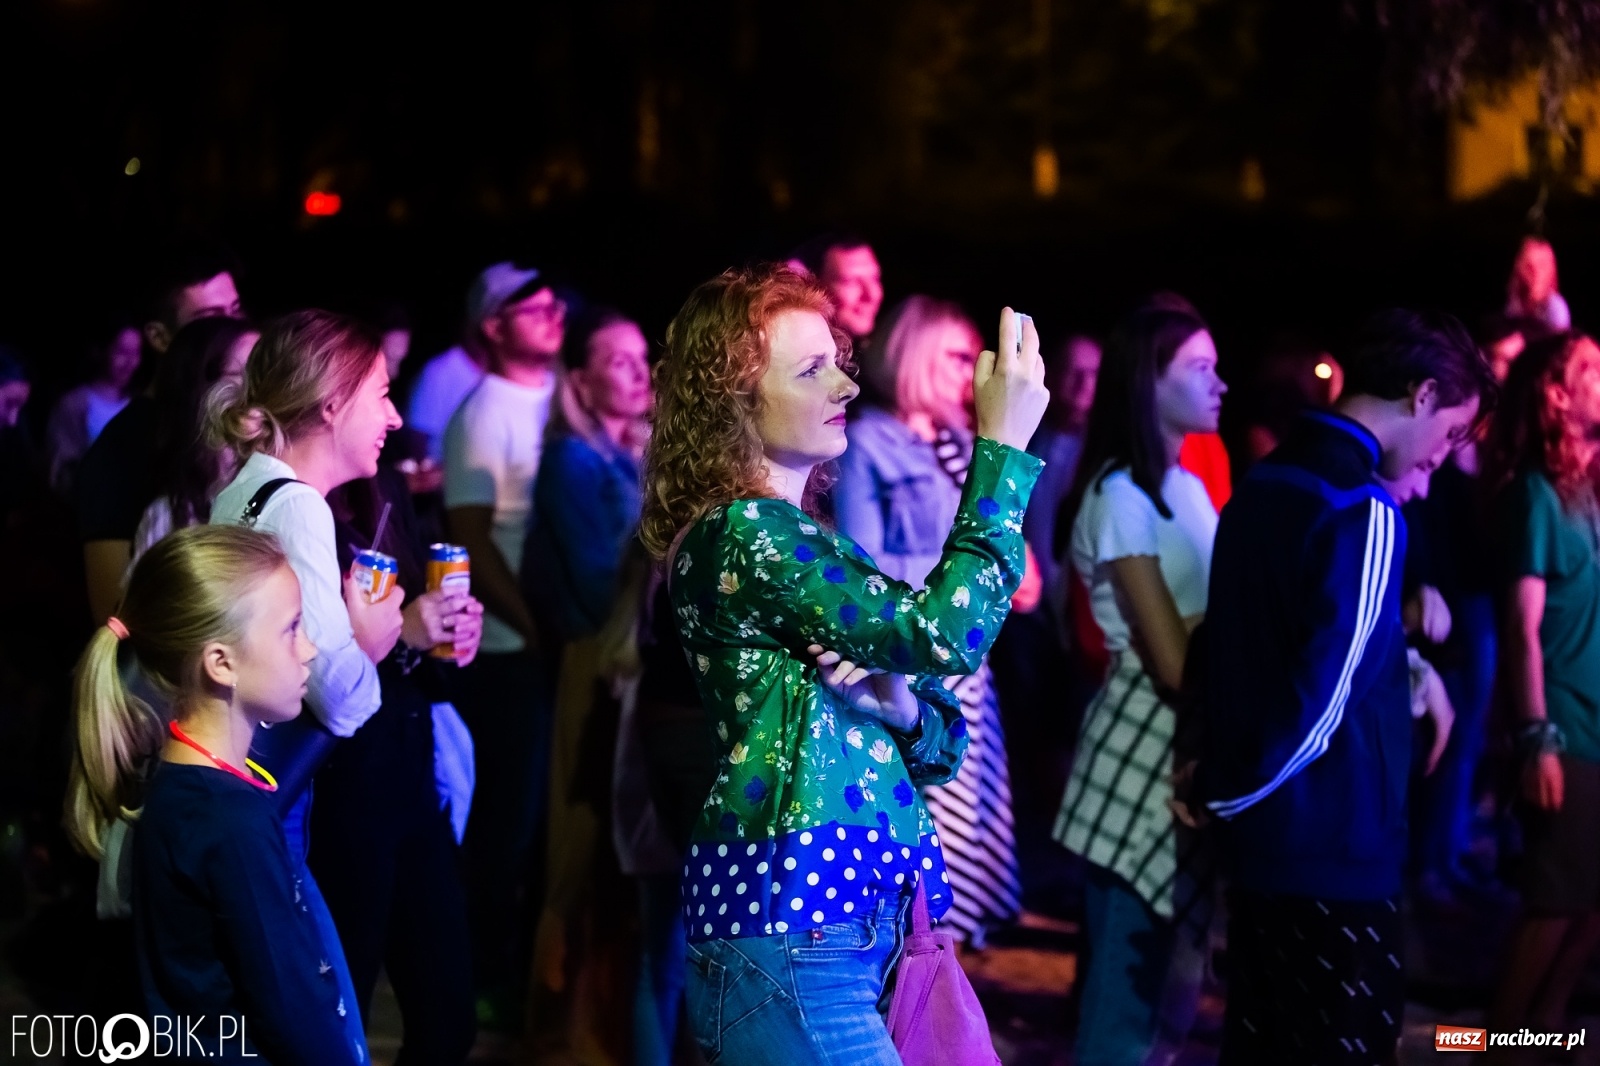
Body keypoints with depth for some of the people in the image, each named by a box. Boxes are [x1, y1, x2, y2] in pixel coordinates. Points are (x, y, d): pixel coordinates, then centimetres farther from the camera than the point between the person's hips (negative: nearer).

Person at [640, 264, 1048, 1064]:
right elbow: (946, 633, -20)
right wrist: (1003, 445, -14)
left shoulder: (790, 541, 17)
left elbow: (940, 747, 17)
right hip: (792, 922, -10)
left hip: (842, 919, 10)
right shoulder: (741, 534, -11)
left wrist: (901, 708, -7)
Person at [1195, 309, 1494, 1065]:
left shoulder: (1263, 483, 9)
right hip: (1333, 843, -9)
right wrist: (1229, 793, -6)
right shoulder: (1363, 514, -18)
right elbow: (1324, 692, -18)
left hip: (1260, 827, 9)